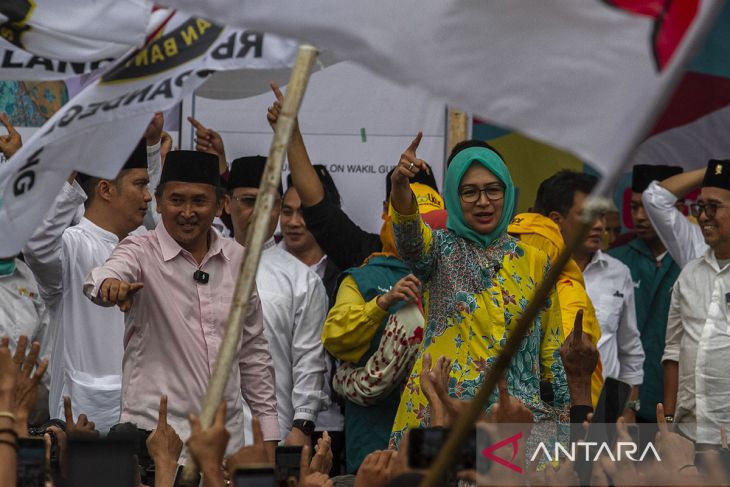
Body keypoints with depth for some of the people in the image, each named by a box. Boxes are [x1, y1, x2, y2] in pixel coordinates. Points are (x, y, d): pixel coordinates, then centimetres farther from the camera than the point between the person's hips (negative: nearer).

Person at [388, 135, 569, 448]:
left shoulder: (533, 262, 12)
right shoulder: (440, 250, 6)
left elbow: (552, 353, 15)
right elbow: (409, 237, -19)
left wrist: (562, 420, 9)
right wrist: (400, 186, -40)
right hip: (441, 415, -2)